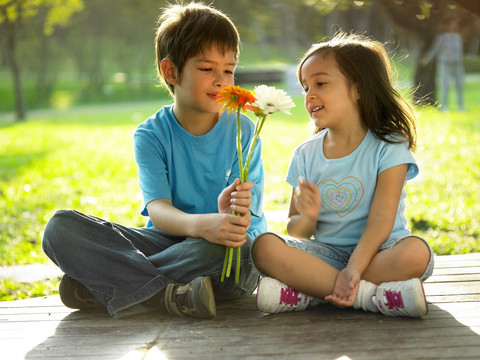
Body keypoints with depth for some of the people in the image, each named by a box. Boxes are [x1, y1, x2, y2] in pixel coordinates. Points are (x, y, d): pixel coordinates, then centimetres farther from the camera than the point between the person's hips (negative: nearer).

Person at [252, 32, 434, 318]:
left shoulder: (389, 147, -4)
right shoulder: (306, 155, 7)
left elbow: (381, 219, -15)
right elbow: (295, 234, 7)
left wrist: (353, 269, -30)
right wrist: (306, 217, -19)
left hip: (375, 252, -2)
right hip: (327, 254, 3)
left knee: (416, 252, -35)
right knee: (265, 247, -24)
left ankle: (311, 292, -29)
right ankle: (368, 294, -28)